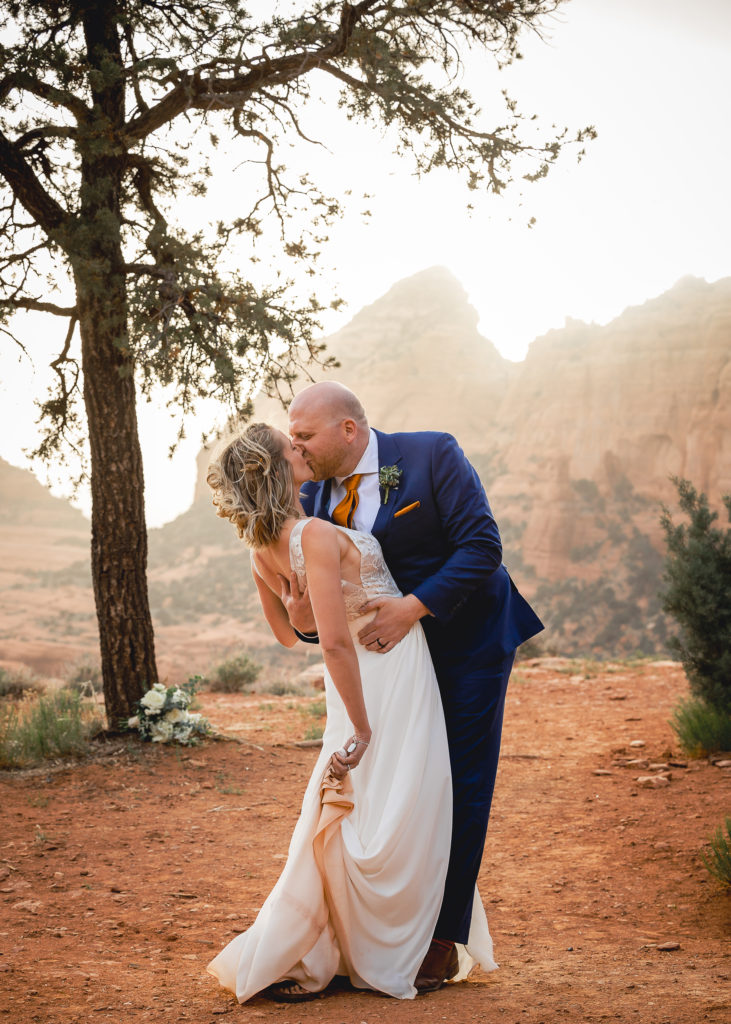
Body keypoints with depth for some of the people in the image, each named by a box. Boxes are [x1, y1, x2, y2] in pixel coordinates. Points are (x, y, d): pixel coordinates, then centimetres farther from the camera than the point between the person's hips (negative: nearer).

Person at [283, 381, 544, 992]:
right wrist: (303, 618, -21)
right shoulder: (314, 496, 0)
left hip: (468, 644, -5)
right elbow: (324, 593, 3)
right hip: (395, 653, 5)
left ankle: (443, 942, 6)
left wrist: (413, 606, -28)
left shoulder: (433, 456, -15)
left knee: (459, 790, -2)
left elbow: (482, 546, -21)